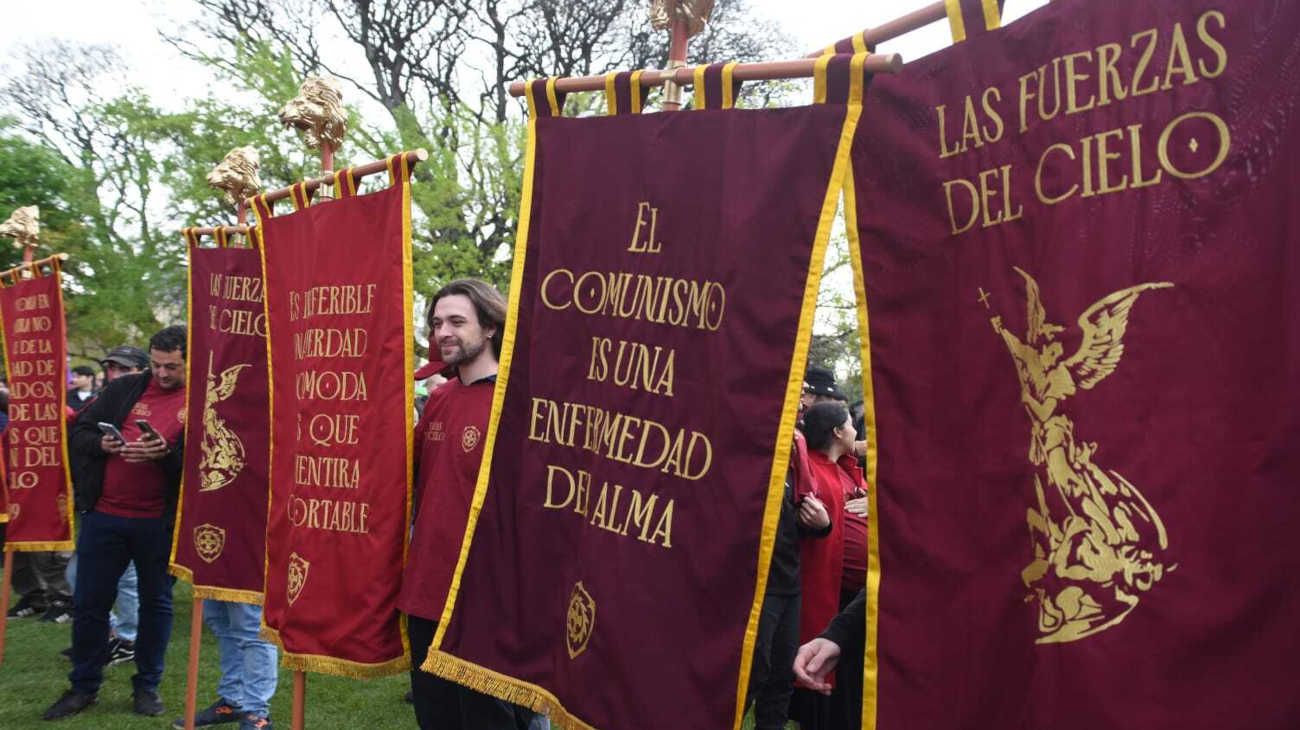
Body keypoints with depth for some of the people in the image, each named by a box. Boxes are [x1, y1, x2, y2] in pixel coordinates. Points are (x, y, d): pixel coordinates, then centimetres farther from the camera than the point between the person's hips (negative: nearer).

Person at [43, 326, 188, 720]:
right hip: (104, 515, 3)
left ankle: (147, 685, 24)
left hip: (158, 523, -3)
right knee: (90, 602, 9)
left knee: (156, 602, 9)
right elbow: (78, 431, 11)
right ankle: (83, 686, 25)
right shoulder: (125, 388, 6)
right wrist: (100, 444, -10)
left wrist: (166, 453, -28)